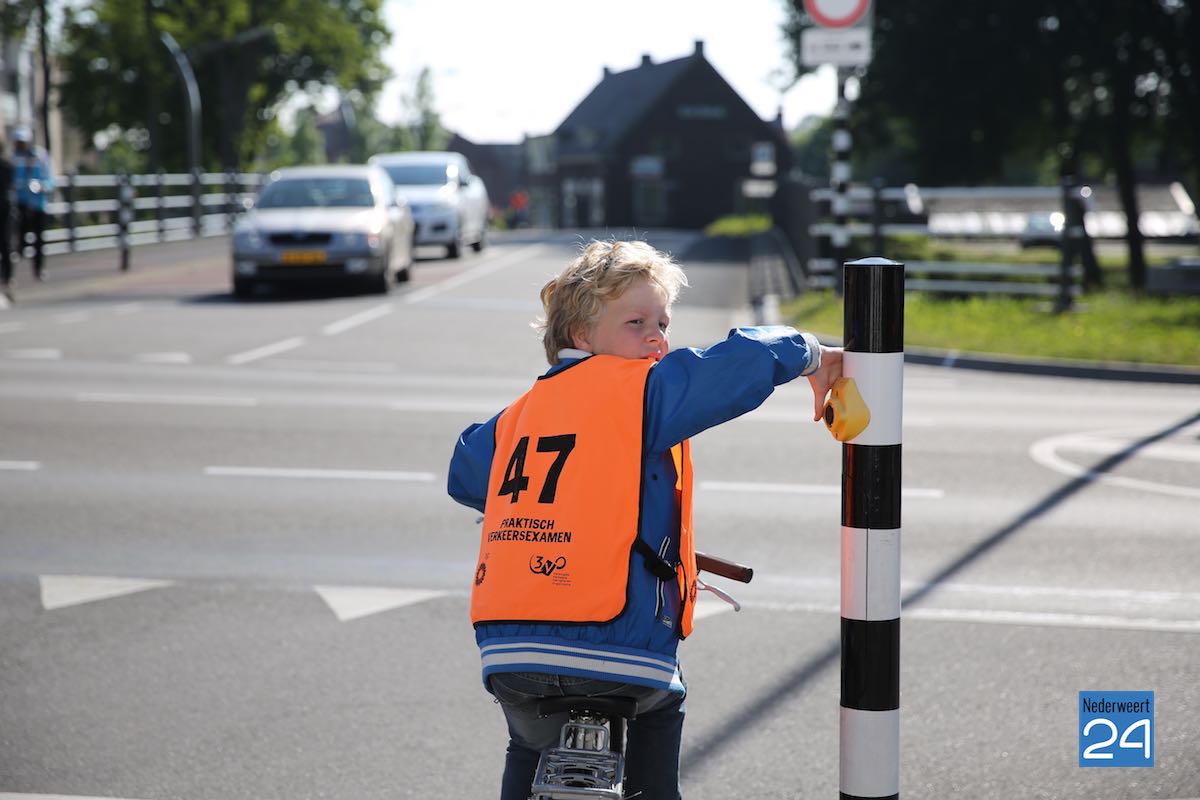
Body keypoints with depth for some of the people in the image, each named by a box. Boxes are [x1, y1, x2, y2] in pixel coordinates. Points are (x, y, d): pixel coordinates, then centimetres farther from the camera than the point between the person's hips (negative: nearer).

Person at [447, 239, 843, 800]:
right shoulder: (643, 389, -3)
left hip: (507, 655, 5)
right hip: (621, 650, -5)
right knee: (661, 706, 27)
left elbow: (464, 476, 35)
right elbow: (745, 362, -12)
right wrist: (811, 355, 8)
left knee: (531, 743, 33)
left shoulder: (519, 414, 17)